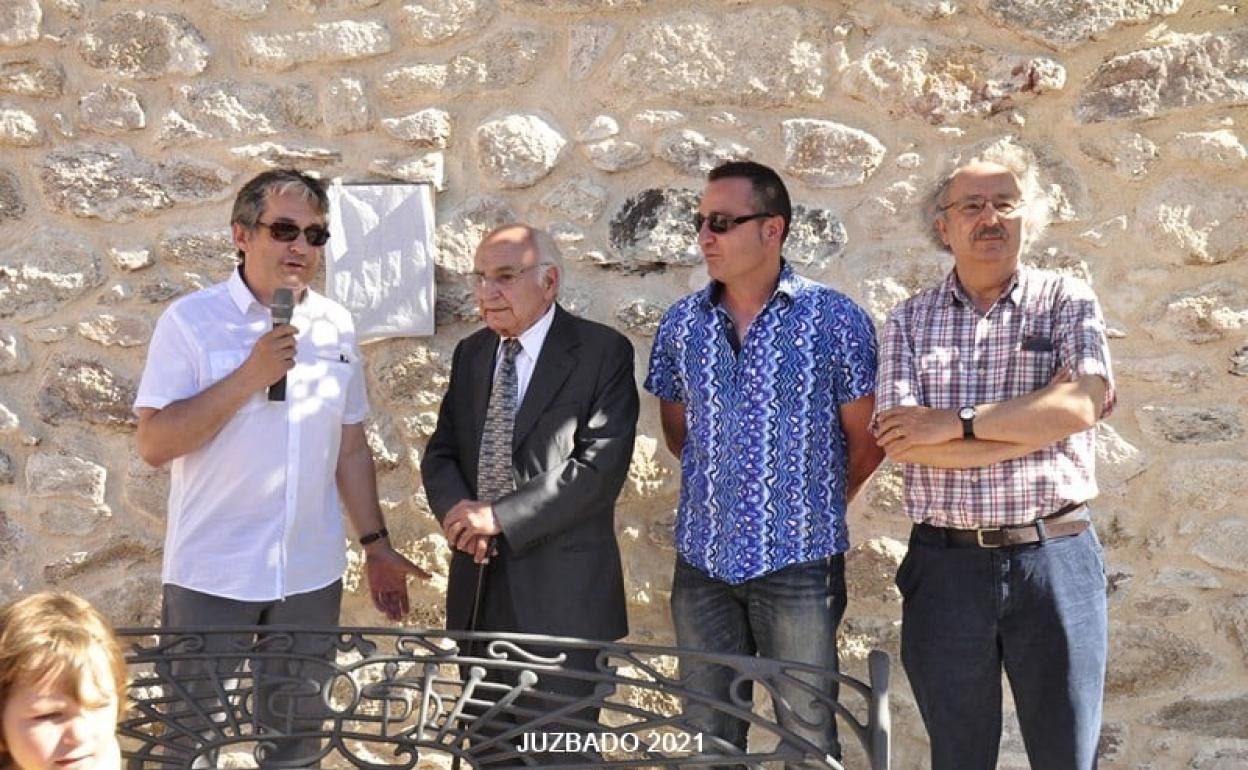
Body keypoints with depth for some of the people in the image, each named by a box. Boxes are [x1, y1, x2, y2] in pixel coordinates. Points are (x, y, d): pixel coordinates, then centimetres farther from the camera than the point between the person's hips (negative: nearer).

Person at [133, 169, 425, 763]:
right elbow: (153, 444, -13)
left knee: (296, 737, 15)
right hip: (211, 578, -4)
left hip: (311, 577, 4)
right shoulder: (190, 321, -7)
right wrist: (248, 377, -19)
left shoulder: (336, 326, 6)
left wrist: (376, 545, 11)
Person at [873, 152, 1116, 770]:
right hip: (946, 564, 1)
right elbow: (899, 441, -10)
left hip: (1054, 561, 0)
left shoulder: (1067, 302, 2)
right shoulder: (910, 320, 4)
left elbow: (1082, 405, -16)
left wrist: (956, 423, -14)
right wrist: (1037, 422, -12)